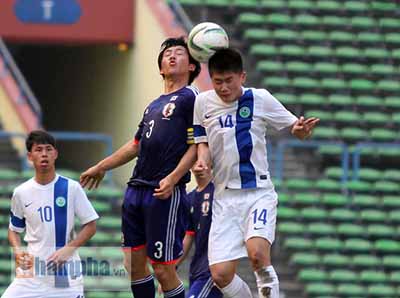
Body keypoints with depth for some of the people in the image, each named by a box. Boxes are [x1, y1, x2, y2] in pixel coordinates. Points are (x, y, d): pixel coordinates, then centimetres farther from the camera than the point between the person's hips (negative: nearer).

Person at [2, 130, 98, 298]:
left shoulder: (71, 188, -2)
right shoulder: (21, 193, 3)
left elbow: (90, 226, 1)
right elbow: (14, 230, 16)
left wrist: (68, 249, -12)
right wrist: (18, 252, -5)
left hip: (66, 268, -1)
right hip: (32, 270, 1)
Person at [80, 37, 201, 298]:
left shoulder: (191, 98, -3)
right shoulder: (154, 105, 22)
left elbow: (196, 146, -10)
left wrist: (173, 178, -21)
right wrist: (102, 167, 38)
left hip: (166, 193, -8)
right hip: (137, 189, 8)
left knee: (163, 269, -8)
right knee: (134, 263, 8)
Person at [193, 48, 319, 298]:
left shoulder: (260, 99, -3)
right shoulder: (203, 103, 4)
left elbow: (296, 128, 4)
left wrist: (302, 129, -20)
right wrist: (202, 161, -8)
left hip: (259, 193, -3)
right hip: (224, 196, 3)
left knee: (257, 253, -29)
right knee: (221, 275, -7)